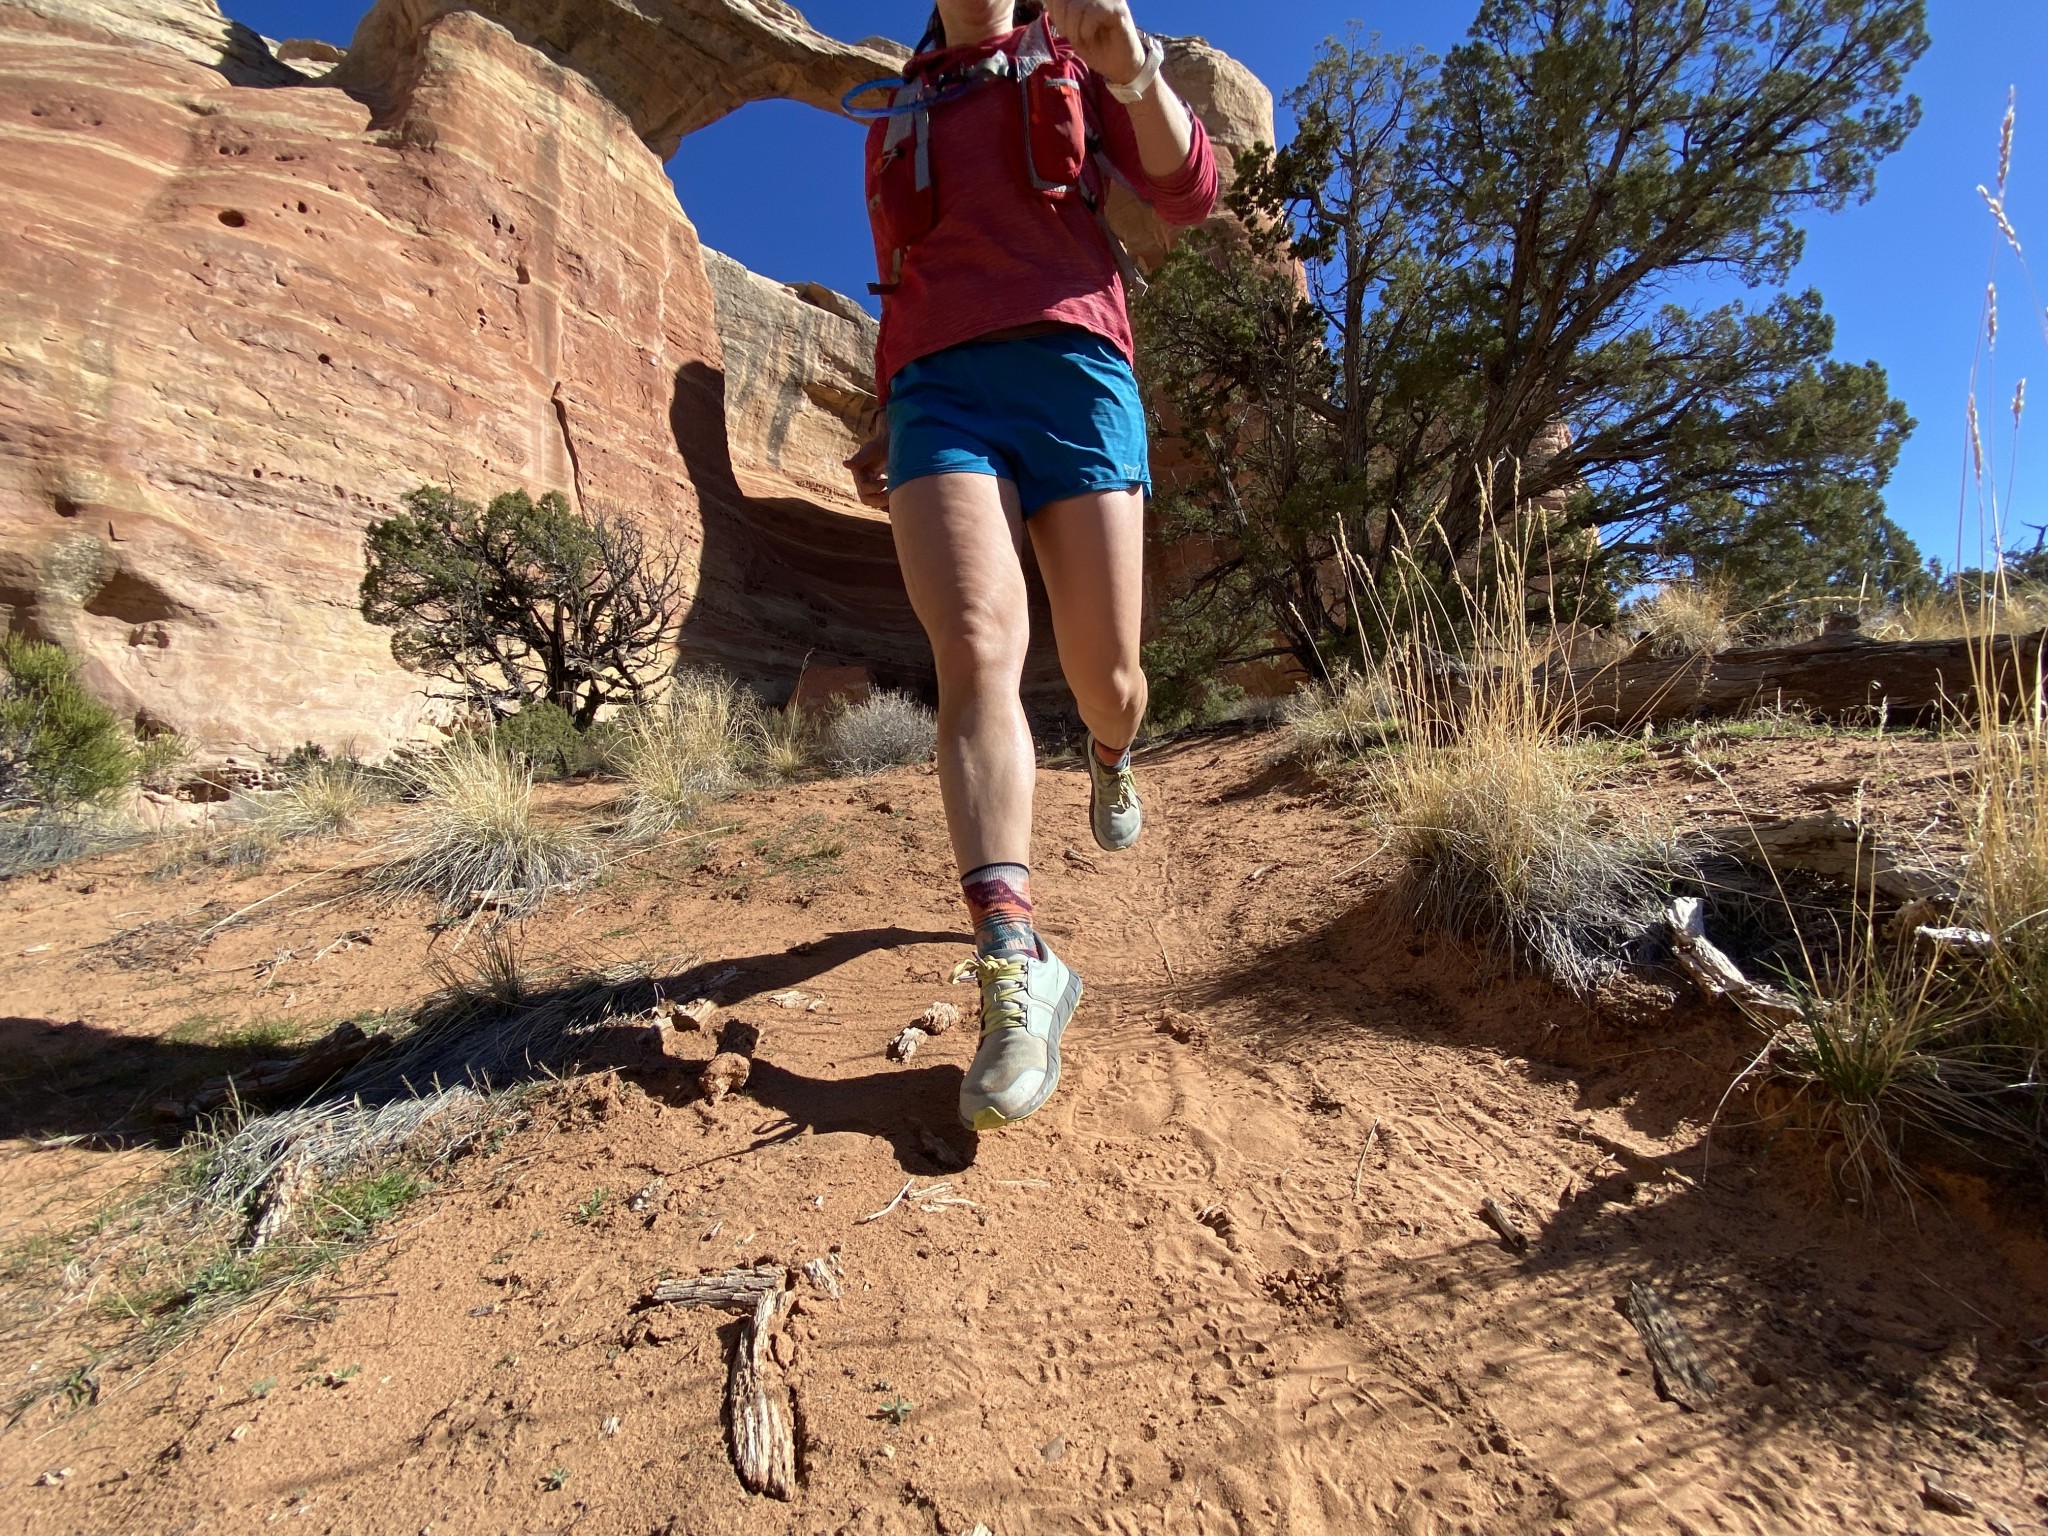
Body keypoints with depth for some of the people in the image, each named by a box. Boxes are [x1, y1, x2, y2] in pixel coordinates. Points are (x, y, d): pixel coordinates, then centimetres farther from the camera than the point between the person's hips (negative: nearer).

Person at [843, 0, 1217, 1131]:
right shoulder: (898, 115, 31)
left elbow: (1187, 194, 8)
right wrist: (883, 429, 18)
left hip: (1071, 369, 0)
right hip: (939, 389, 1)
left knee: (1105, 673, -5)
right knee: (976, 653, -24)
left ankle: (1110, 761, 32)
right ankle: (1017, 968, -28)